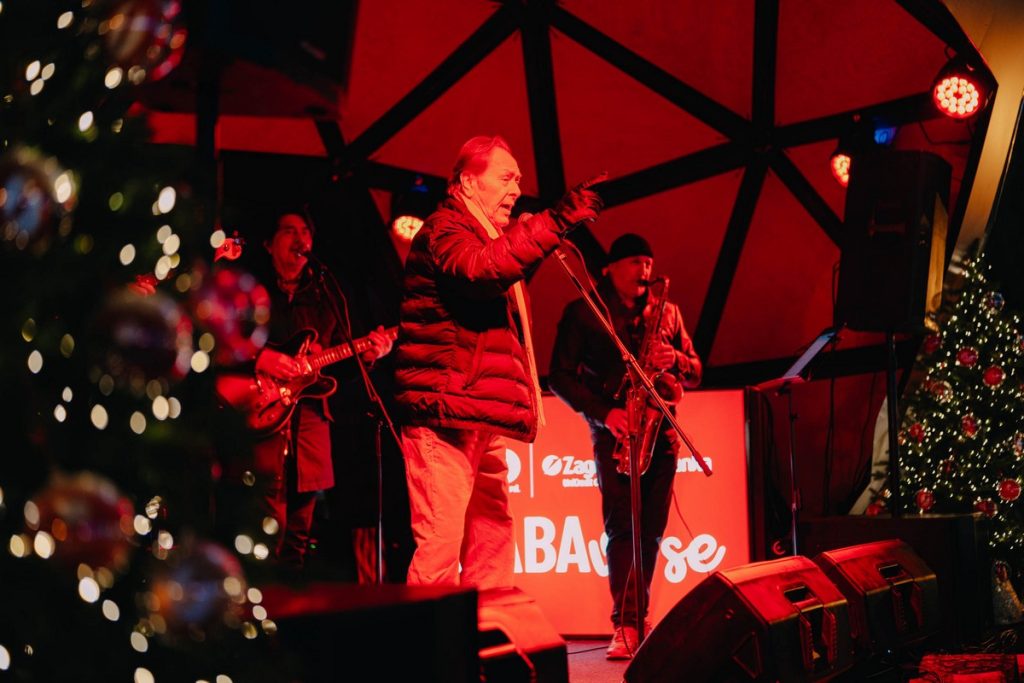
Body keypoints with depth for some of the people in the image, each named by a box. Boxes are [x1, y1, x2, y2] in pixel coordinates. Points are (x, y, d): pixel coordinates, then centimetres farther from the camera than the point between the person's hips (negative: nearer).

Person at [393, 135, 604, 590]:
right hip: (445, 415, -10)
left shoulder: (490, 236, 26)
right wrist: (553, 223, -28)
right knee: (440, 544, -14)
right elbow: (480, 270, -26)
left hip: (482, 422, 10)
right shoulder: (445, 227, -4)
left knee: (492, 544, 9)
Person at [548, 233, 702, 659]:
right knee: (622, 526, -13)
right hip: (614, 431, -4)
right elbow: (560, 377, -2)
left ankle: (634, 622, 12)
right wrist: (604, 413, -14)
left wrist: (676, 361, -8)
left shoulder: (667, 312, 16)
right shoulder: (582, 312, 4)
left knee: (651, 530, 2)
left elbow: (695, 374, 16)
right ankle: (626, 626, -16)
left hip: (660, 430, 4)